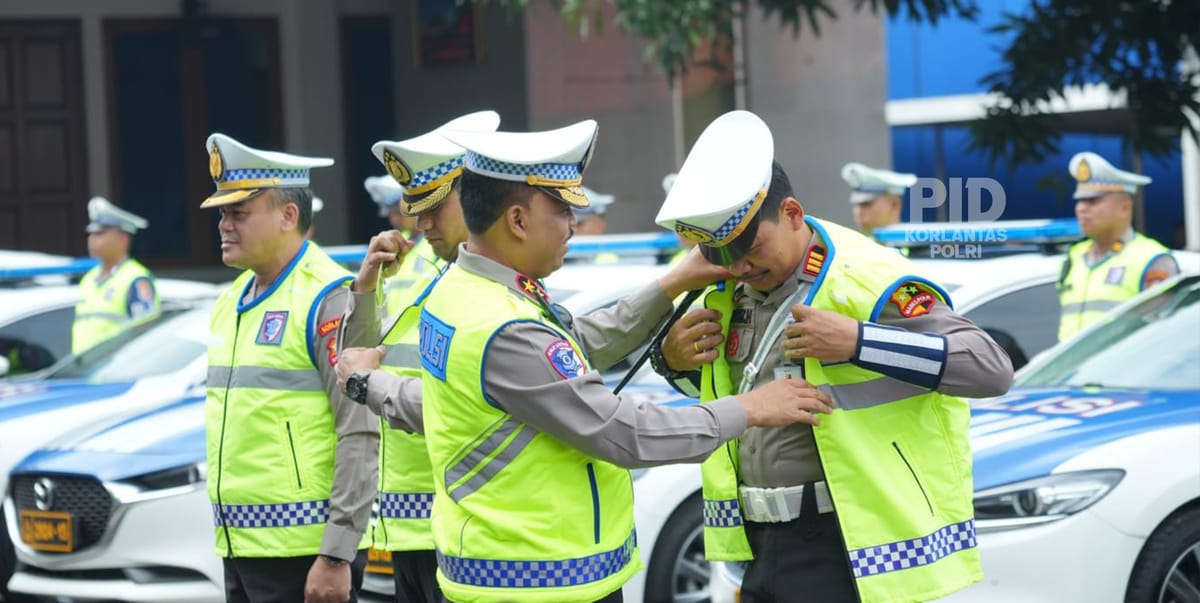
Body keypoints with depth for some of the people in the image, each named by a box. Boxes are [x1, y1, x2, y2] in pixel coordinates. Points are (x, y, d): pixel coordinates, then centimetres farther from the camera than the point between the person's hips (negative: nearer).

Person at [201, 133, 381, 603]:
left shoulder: (329, 299, -11)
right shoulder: (232, 301, 16)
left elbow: (360, 437, -16)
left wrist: (337, 556, -20)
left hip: (306, 551, -9)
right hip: (242, 547, 9)